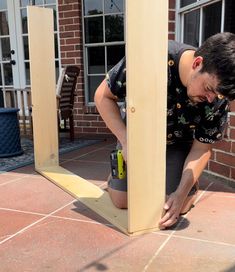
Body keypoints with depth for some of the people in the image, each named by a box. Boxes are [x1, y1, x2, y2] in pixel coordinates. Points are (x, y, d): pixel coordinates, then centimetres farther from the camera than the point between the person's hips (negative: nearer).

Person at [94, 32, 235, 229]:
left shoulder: (218, 97, -27)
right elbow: (103, 96, -22)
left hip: (178, 144, 1)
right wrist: (126, 141, -31)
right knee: (122, 200, -6)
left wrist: (181, 193, -27)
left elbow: (202, 148, -16)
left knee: (180, 205, -14)